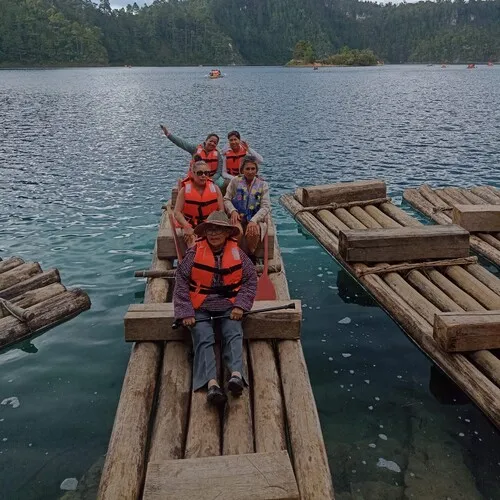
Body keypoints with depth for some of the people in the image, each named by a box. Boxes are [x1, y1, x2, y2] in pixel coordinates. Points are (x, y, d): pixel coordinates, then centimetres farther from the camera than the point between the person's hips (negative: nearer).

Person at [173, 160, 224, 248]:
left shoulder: (215, 188, 8)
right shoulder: (185, 190, 3)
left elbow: (221, 211, 6)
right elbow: (177, 212, -3)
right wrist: (187, 227, -17)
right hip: (191, 226, -1)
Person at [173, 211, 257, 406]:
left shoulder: (237, 253, 4)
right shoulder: (194, 253, -2)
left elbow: (251, 280, 8)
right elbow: (181, 283, -1)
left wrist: (240, 305, -5)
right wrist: (186, 312, -9)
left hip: (228, 305, 2)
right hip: (200, 306, -1)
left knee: (233, 334, -23)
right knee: (204, 339, -22)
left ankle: (236, 374, -41)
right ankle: (212, 383, -37)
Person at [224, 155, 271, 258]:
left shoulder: (262, 185, 5)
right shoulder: (235, 181, 8)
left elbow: (266, 206, -4)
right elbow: (226, 199, 7)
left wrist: (254, 220, -20)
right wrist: (233, 211, -16)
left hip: (255, 218, 0)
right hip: (237, 217, 0)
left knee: (254, 232, -34)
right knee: (238, 231, -35)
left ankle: (251, 256, -9)